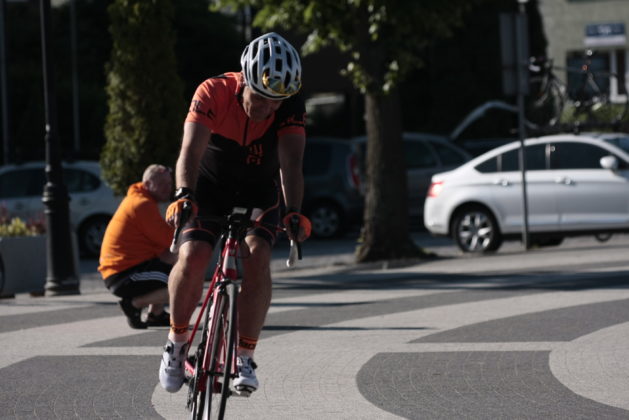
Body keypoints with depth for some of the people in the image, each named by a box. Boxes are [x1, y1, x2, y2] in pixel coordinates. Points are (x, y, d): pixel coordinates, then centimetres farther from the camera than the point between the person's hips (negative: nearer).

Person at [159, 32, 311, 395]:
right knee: (192, 259, -21)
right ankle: (177, 341, 3)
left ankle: (245, 357, -10)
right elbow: (191, 151, -39)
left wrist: (294, 213, -52)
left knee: (258, 260, -22)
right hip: (210, 184, -1)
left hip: (258, 191, 1)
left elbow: (291, 161, -36)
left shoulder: (291, 107, -24)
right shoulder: (213, 93, -28)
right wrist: (184, 196, -57)